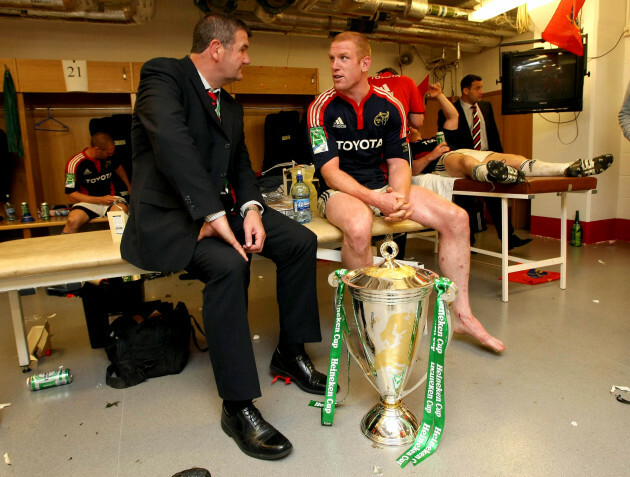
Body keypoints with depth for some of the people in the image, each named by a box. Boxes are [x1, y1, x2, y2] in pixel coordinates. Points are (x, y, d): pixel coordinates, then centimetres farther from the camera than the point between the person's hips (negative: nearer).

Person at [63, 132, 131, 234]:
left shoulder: (109, 155, 5)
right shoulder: (75, 163, -9)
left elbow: (118, 167, 31)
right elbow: (72, 195, -9)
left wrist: (129, 187, 33)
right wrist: (101, 200, -17)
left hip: (110, 198, 3)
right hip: (87, 201, -2)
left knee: (122, 211, -35)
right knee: (73, 221, -36)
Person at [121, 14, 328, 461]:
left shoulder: (230, 106, 17)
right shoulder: (163, 75, -8)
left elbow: (241, 166, 13)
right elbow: (171, 138, -27)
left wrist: (251, 208, -9)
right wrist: (213, 214, -33)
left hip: (220, 206, 8)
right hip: (169, 213, -8)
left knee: (302, 241, -6)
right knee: (229, 264, -35)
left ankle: (291, 351, 9)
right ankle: (238, 407, -20)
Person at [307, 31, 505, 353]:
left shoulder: (390, 106, 3)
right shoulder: (322, 107, -8)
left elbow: (398, 162, 3)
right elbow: (330, 171, -15)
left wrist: (400, 198, -20)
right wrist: (377, 200, -28)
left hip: (383, 187, 5)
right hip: (339, 191, -4)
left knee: (456, 218, -10)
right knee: (359, 226, -40)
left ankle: (461, 314, 3)